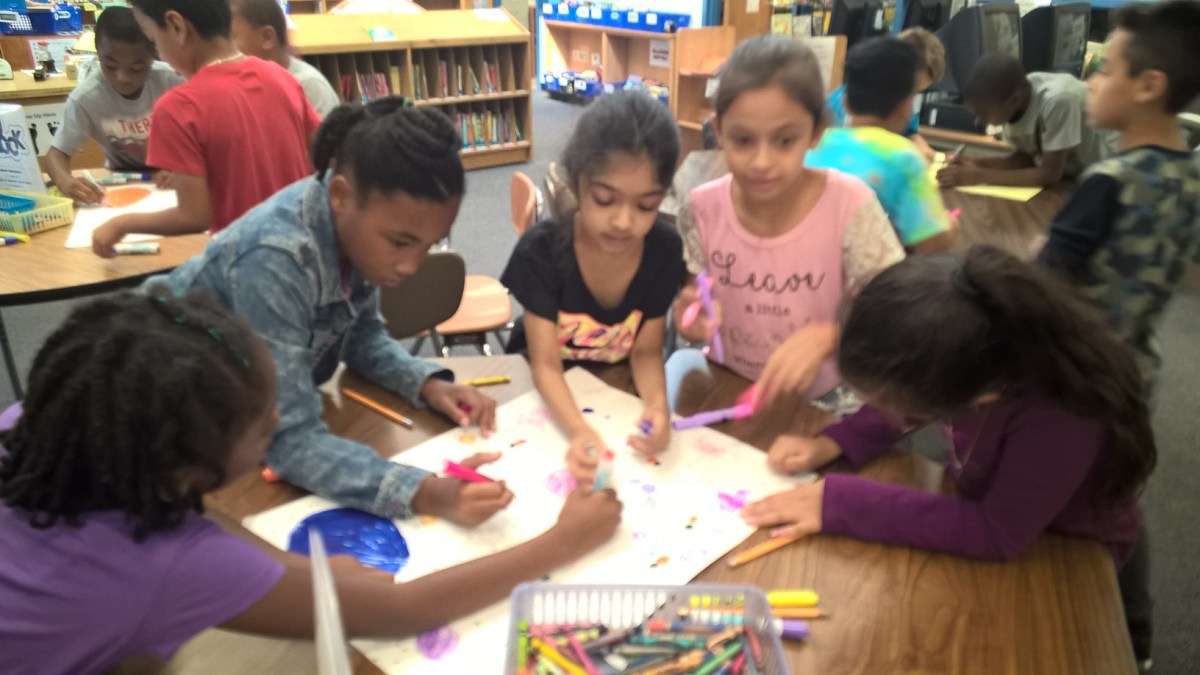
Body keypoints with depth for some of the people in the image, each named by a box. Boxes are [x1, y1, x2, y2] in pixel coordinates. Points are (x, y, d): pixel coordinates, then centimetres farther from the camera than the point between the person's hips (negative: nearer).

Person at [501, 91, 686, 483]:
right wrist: (580, 432, -45)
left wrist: (657, 405, -32)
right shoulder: (541, 250, -25)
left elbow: (646, 352, -10)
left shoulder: (664, 250, -18)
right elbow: (546, 365, -25)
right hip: (544, 393, -2)